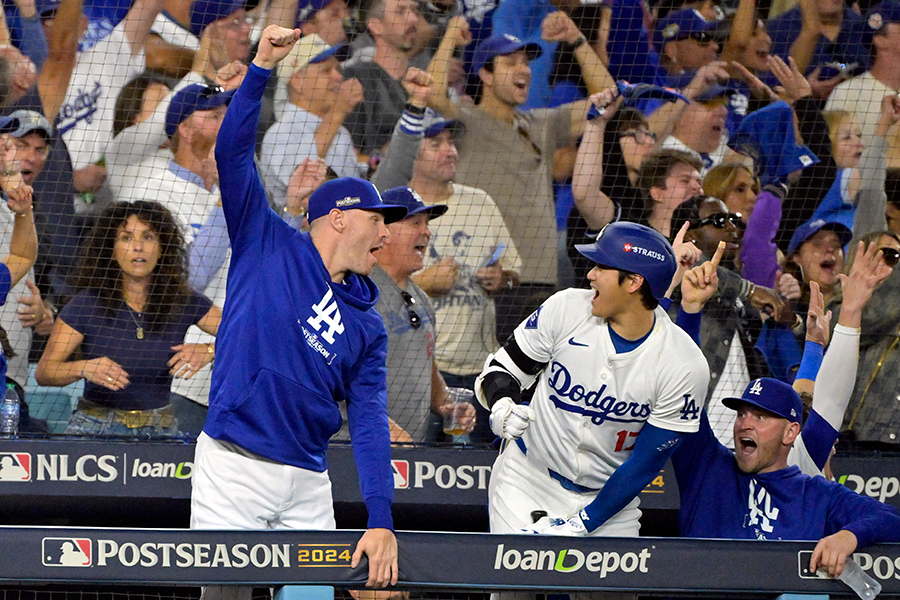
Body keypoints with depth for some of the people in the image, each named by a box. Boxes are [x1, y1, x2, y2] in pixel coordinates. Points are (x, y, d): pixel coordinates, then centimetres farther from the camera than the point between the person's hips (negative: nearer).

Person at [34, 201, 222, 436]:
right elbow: (43, 372, -6)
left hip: (159, 432, 2)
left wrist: (208, 351, -16)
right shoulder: (87, 304, -3)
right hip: (96, 430, -2)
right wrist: (84, 368, -27)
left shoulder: (183, 302, 3)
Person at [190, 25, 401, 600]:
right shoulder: (269, 245, 6)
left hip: (308, 485, 4)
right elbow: (233, 153, -3)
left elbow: (370, 423, 5)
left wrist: (381, 520, -7)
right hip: (233, 465, -4)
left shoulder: (368, 327, 14)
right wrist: (261, 68, -15)